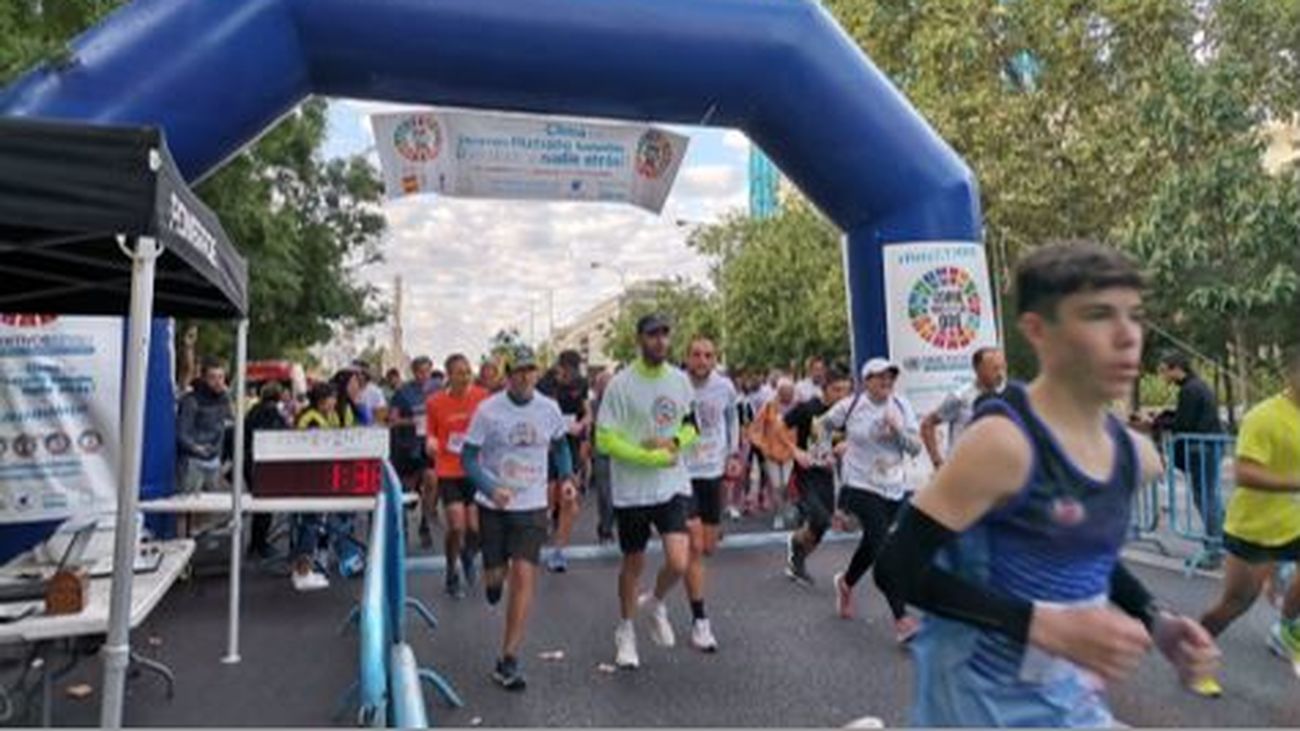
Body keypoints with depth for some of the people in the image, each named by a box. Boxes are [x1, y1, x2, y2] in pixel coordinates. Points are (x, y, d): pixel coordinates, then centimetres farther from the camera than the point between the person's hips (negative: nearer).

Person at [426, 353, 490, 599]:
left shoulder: (482, 397, -3)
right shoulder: (435, 402, -4)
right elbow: (431, 432, 8)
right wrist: (431, 443, -13)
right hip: (448, 471, -1)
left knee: (474, 528, -1)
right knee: (456, 526, -9)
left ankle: (468, 556, 36)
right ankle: (452, 573, 18)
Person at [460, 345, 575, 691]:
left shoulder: (549, 409, -2)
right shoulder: (488, 410, -11)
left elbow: (560, 444, 17)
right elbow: (468, 457, -8)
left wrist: (566, 476, 1)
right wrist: (491, 489, -24)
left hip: (532, 506, 1)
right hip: (493, 506, -1)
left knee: (524, 577, -8)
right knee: (496, 574, 8)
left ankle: (508, 661, 1)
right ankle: (493, 577, 50)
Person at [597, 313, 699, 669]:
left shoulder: (680, 380, 2)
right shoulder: (621, 384, -11)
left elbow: (690, 425, 13)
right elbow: (604, 439, -12)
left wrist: (673, 443, -8)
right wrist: (650, 457, -18)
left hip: (673, 485, 3)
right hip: (632, 490, -3)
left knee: (678, 563, -9)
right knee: (633, 563, 12)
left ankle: (654, 604, 25)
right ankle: (626, 631, 36)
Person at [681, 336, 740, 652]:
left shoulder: (725, 387, -2)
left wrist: (733, 453, 12)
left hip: (714, 472, 4)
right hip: (683, 473, -4)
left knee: (709, 547, 13)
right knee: (695, 547, -8)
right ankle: (699, 621, 2)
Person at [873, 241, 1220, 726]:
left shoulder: (1134, 454, 0)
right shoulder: (1003, 440, -23)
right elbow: (897, 569, -24)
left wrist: (1155, 621, 0)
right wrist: (1045, 626, -28)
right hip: (986, 696, -6)